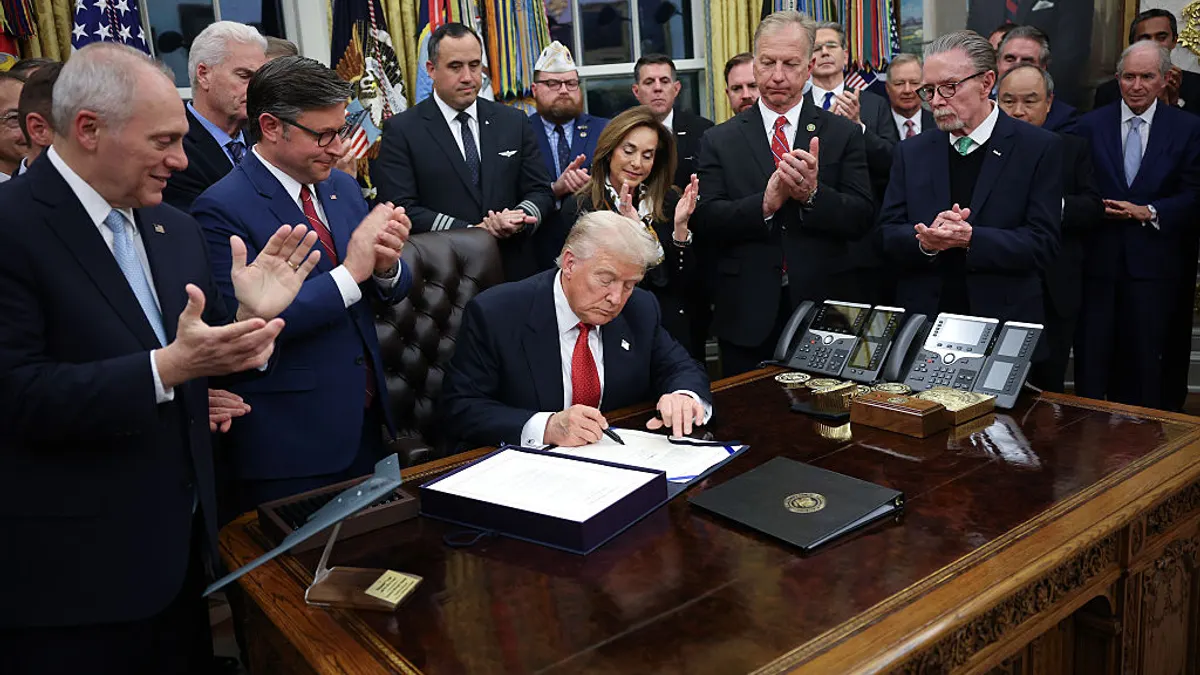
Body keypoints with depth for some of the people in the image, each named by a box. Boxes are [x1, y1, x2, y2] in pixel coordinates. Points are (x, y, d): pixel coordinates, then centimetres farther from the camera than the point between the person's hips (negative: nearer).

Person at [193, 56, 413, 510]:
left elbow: (389, 293, 11)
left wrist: (386, 266, -13)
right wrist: (350, 272, -22)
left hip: (365, 421, 7)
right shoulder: (223, 209, -14)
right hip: (291, 440, -6)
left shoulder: (343, 187, 8)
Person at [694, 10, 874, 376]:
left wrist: (813, 193, -21)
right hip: (747, 318, 0)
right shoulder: (720, 140, 4)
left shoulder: (843, 134, 3)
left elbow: (862, 218, -3)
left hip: (823, 313, 0)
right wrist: (766, 202, -21)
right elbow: (705, 220, -6)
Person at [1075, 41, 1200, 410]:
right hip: (1099, 259, 1)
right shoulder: (1091, 125, 7)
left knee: (1150, 363, 5)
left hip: (1157, 265, 0)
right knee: (1092, 361, 3)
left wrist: (1150, 212, -14)